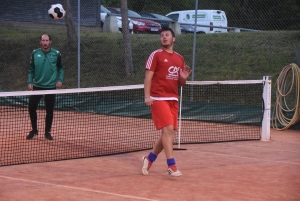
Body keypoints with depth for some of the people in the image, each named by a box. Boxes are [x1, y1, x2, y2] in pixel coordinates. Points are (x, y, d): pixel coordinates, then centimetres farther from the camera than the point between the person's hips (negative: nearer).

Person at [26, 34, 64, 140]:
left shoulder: (56, 54, -5)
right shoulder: (35, 53, -2)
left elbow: (60, 67, 8)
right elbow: (31, 69, 6)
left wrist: (60, 80, -3)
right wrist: (30, 81, -2)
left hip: (51, 87, -1)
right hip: (37, 86, 1)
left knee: (49, 110, 4)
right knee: (31, 107, -1)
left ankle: (47, 132, 19)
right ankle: (34, 130, 18)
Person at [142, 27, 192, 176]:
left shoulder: (180, 58, 15)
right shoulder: (156, 55, -2)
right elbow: (148, 77, -7)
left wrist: (183, 78, -3)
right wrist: (147, 96, -19)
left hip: (173, 100, 6)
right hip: (158, 98, -6)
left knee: (166, 133, 9)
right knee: (168, 129, -16)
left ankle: (149, 159, 27)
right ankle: (171, 165, -14)